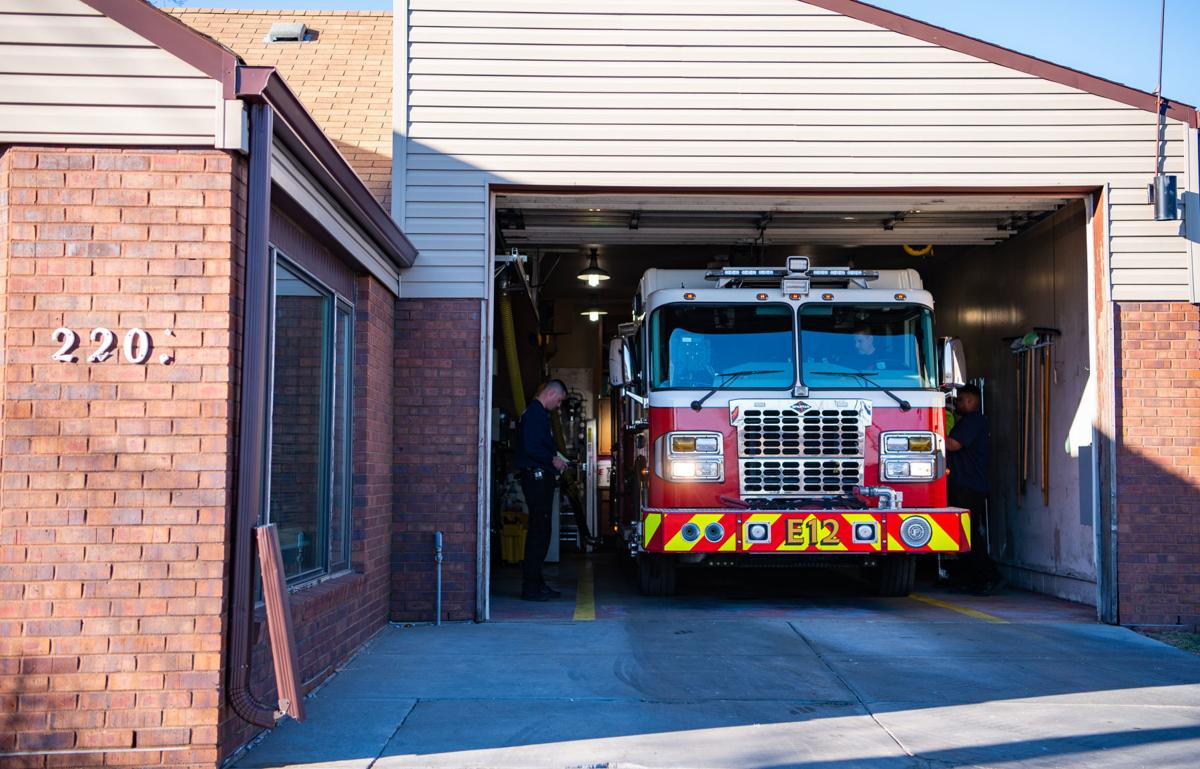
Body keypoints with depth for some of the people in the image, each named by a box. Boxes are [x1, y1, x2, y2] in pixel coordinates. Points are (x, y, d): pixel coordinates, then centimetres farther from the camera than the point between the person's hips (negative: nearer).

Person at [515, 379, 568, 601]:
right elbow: (531, 447, -22)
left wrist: (556, 459, 16)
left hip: (541, 479, 11)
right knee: (538, 531, -9)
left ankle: (536, 583, 18)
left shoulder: (540, 413, 21)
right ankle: (531, 587, -8)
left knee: (540, 531, 13)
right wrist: (553, 460, -13)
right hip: (537, 477, -11)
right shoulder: (535, 413, -13)